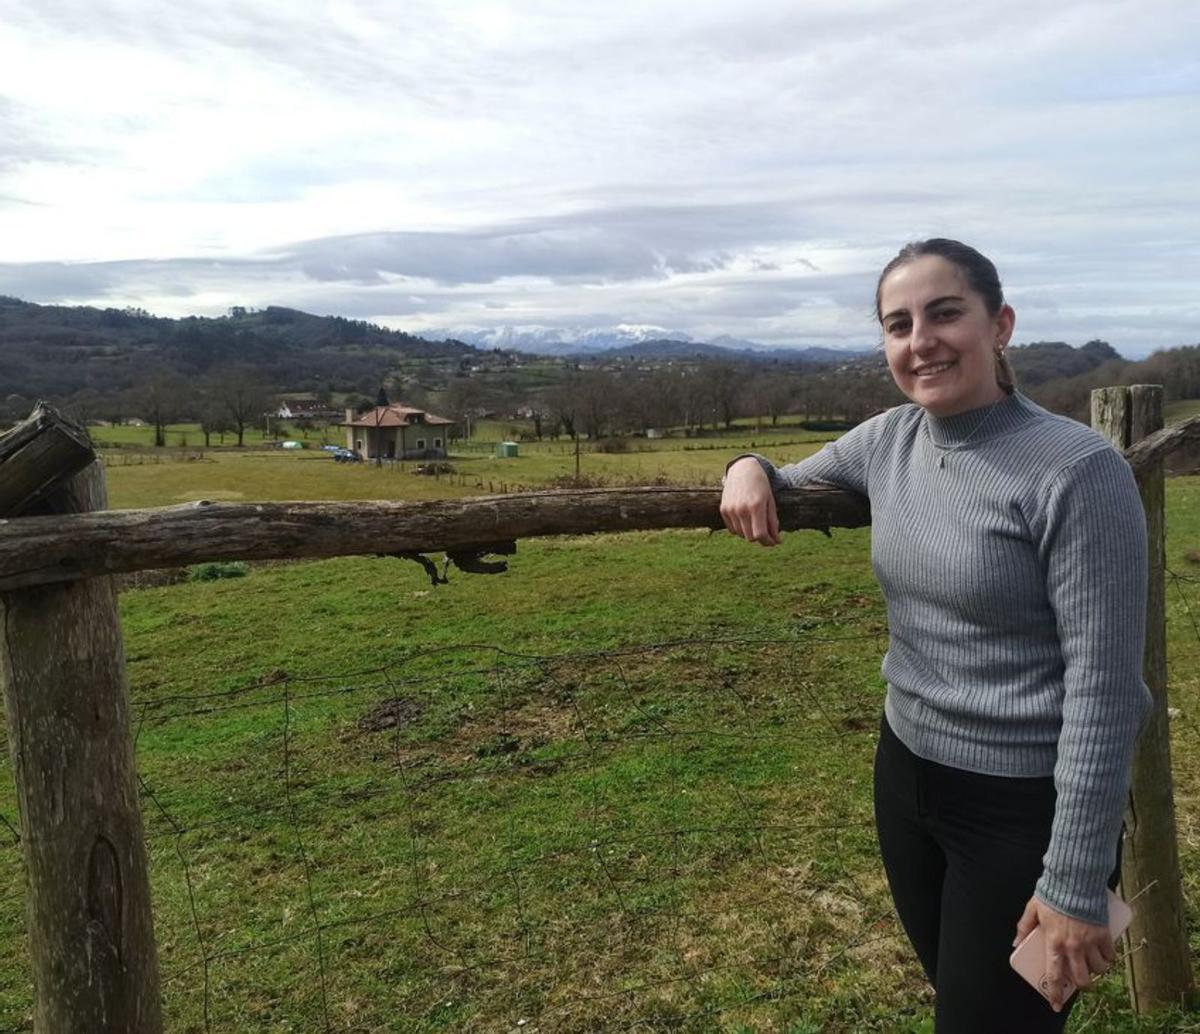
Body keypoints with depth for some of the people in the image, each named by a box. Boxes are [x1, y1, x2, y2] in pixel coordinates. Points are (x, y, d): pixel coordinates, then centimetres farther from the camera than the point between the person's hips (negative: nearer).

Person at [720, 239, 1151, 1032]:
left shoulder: (1076, 470, -21)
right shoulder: (887, 440, -2)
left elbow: (1103, 687, -20)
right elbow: (790, 486, 16)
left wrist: (1077, 882, -17)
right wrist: (750, 469, -9)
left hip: (1027, 808, -6)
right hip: (907, 773, 6)